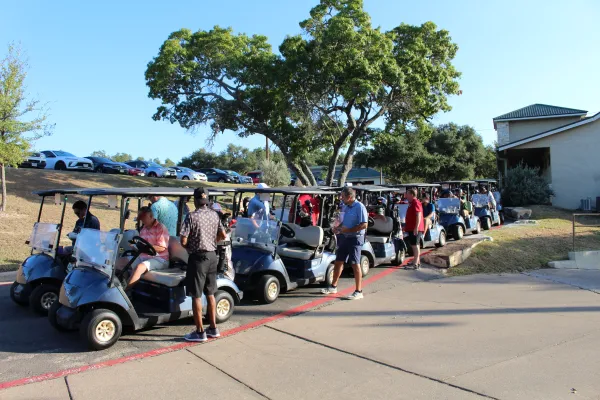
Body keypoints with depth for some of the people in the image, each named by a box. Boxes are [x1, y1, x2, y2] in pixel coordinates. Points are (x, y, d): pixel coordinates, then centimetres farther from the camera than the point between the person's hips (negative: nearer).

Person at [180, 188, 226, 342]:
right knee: (210, 293, 16)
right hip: (212, 256, 6)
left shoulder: (192, 216, -14)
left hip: (198, 257, -6)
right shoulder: (214, 215, 3)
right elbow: (223, 236, 10)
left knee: (196, 296, 2)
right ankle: (213, 328, 23)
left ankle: (200, 332, 6)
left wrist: (190, 247, 5)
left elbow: (183, 241, -15)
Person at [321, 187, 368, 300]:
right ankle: (333, 287, 26)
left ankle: (359, 292, 5)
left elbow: (364, 225, -21)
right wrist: (338, 227, 2)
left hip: (355, 238, -8)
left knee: (355, 264, -4)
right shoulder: (345, 206, 10)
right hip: (344, 237, 8)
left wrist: (347, 230, -21)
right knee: (338, 262, 13)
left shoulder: (359, 207, -15)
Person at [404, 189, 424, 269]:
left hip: (415, 228, -11)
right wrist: (406, 226, 29)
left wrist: (416, 227, -28)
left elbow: (419, 215, -23)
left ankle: (415, 263, -9)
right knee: (415, 245, 15)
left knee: (415, 245, -9)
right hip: (412, 228, 11)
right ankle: (417, 262, 23)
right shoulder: (411, 203, 19)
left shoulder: (416, 203, -15)